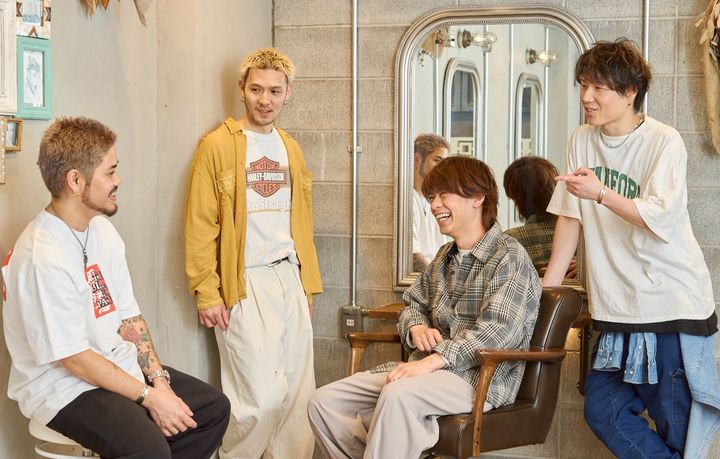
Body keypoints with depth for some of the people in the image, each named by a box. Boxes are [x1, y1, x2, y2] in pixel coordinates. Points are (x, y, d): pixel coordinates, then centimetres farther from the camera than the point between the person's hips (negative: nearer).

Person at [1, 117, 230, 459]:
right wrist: (149, 396, -16)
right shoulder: (43, 258, -23)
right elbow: (73, 358, -20)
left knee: (215, 408, 2)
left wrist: (158, 379, -6)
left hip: (118, 365, 9)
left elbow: (129, 317, 7)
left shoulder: (103, 230, 6)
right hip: (63, 386, -9)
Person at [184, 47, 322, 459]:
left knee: (299, 392, 7)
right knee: (262, 397, -8)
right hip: (246, 285, -6)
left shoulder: (290, 148, 15)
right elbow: (200, 227, -8)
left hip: (290, 281, 6)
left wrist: (308, 282, 14)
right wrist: (207, 294, -13)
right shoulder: (219, 146, -5)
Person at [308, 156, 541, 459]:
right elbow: (413, 305, 27)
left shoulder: (509, 257, -6)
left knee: (397, 396, -39)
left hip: (482, 376, -8)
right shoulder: (445, 257, 19)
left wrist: (433, 360, -27)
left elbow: (498, 331, -18)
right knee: (324, 401, -8)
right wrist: (417, 328, 2)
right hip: (431, 369, 8)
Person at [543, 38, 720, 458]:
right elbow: (570, 217, 10)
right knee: (602, 411, 3)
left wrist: (601, 194, -30)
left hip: (672, 304, -6)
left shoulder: (664, 143, -9)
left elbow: (663, 220, -18)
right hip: (618, 309, 6)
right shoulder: (582, 142, 8)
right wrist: (546, 287, 8)